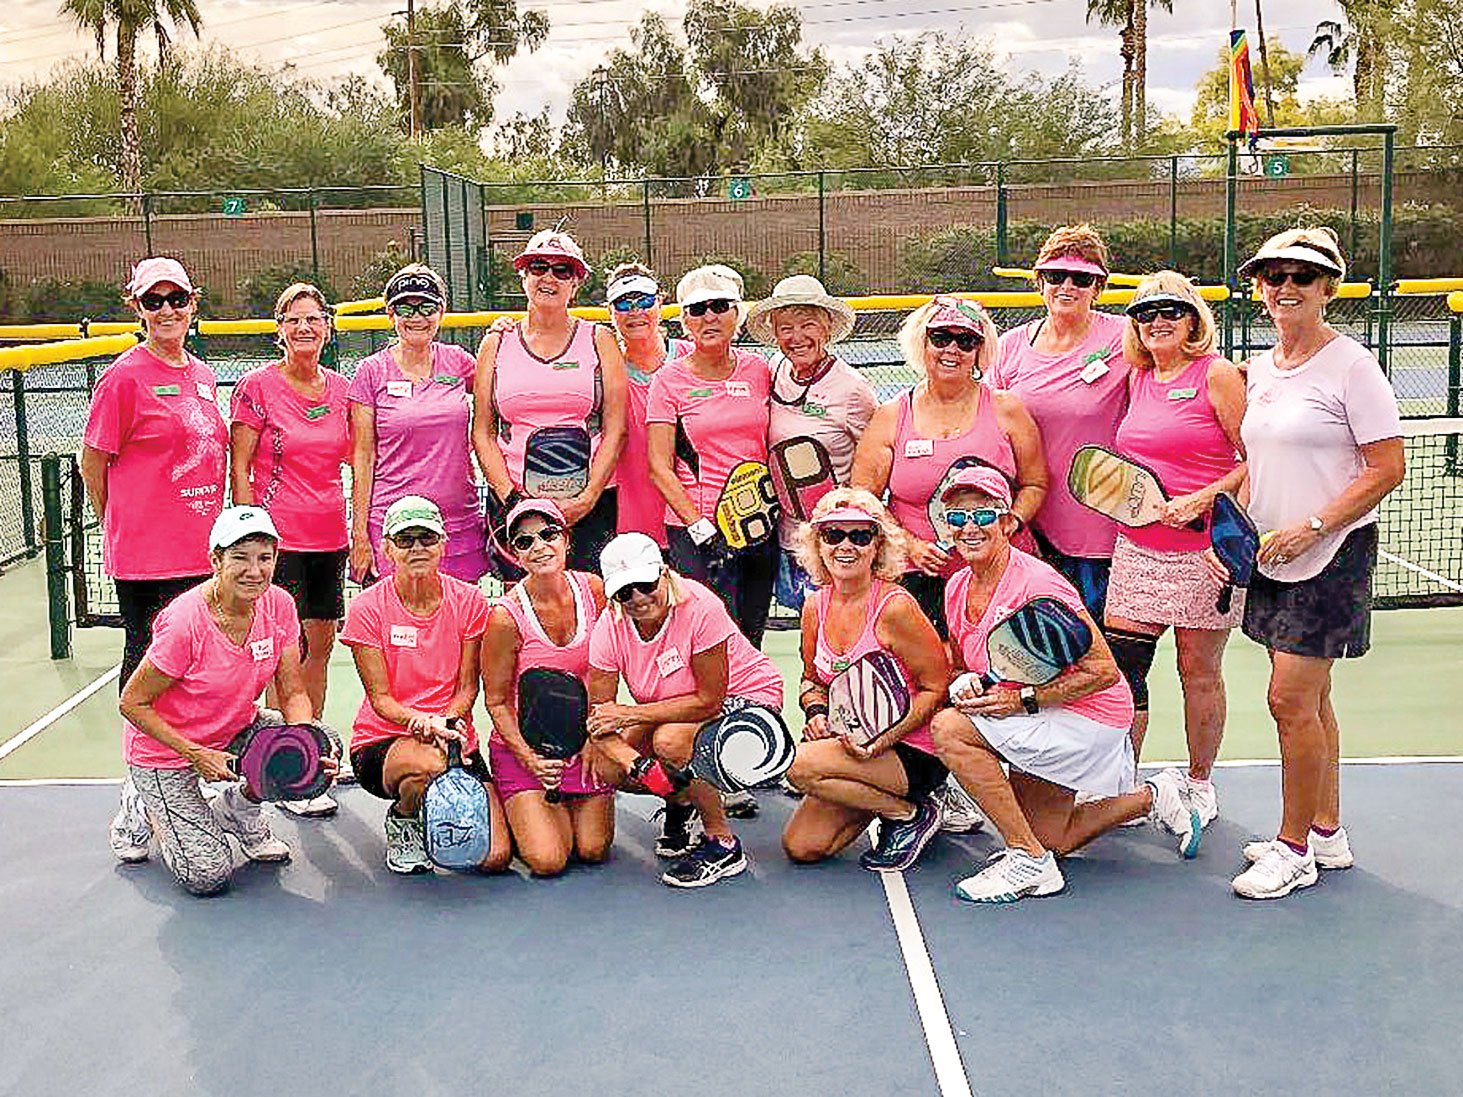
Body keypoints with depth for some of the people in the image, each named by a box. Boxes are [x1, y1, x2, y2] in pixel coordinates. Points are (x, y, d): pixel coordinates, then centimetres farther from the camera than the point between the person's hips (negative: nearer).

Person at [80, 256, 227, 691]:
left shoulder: (203, 376, 13)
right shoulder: (124, 377, -8)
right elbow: (92, 466, -4)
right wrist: (121, 530, 1)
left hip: (201, 550, 6)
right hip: (147, 554, -6)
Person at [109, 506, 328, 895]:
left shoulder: (278, 606, -14)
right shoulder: (184, 623, -29)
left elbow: (292, 694, -6)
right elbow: (133, 703, -19)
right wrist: (198, 755, -25)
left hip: (236, 727, 6)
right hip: (165, 745, -5)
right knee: (208, 875, -16)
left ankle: (236, 808, 10)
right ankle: (144, 809, 16)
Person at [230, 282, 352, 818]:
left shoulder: (340, 387, 8)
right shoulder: (257, 386, -5)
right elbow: (239, 469, -5)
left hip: (329, 534, 5)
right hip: (278, 533, -5)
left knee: (320, 645, 12)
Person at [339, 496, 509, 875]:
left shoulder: (468, 601, -1)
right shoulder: (367, 608, -7)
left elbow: (467, 686, 0)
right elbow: (380, 698, -9)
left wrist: (447, 722, -22)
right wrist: (422, 723, -29)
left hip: (456, 741, 3)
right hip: (381, 741, -3)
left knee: (494, 857, -15)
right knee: (428, 763, -41)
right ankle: (402, 823, -3)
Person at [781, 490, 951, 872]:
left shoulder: (894, 606, -17)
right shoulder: (816, 605, 3)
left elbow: (937, 689, -14)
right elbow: (812, 679, 18)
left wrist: (884, 739, -24)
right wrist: (817, 712, -5)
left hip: (915, 753, -7)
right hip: (855, 745, 7)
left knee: (799, 764, -26)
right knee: (800, 847, -5)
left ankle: (912, 814, -5)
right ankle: (887, 799, 17)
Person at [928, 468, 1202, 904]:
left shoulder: (1036, 583, -24)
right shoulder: (957, 588, -1)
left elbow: (1104, 670, -24)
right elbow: (960, 665, 13)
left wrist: (1025, 700, -27)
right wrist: (963, 682, -11)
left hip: (1088, 717, -9)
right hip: (1042, 728, 9)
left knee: (950, 728, -25)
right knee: (1051, 841, 18)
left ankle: (1029, 860, -16)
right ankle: (1152, 797, 37)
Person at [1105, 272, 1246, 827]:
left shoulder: (1218, 375, -7)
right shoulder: (1138, 378, 10)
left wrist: (1201, 501, -17)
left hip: (1203, 550, -5)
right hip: (1136, 549, 6)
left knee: (1199, 671, 6)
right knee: (1119, 663, 2)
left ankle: (1199, 784, 24)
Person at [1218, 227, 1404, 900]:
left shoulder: (1350, 365, -11)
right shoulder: (1259, 369, 10)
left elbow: (1388, 467, -14)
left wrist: (1311, 528, -19)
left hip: (1331, 555, -7)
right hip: (1273, 557, 7)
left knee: (1292, 700, -7)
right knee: (1307, 700, 14)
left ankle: (1293, 849, 7)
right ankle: (1327, 833, 27)